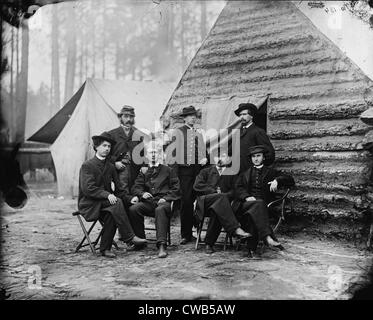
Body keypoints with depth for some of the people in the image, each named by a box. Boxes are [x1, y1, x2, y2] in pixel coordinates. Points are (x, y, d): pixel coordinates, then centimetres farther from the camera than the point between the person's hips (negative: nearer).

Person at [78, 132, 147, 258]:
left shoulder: (110, 166, 14)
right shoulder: (87, 165, -6)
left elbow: (119, 188, 14)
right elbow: (88, 188, -18)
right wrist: (107, 195, -29)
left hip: (105, 201, 5)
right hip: (88, 204, -5)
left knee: (112, 215, -29)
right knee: (116, 202, -29)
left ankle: (105, 249, -18)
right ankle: (129, 237, -27)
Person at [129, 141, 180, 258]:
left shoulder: (168, 170, 17)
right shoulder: (143, 171, 22)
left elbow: (176, 188, 10)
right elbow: (135, 188, 13)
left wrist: (166, 198, -7)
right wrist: (142, 193, -10)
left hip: (163, 202, -3)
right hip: (148, 202, 3)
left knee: (160, 210, -39)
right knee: (133, 209, -28)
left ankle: (162, 245, -46)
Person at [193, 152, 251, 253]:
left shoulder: (230, 174, 23)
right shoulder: (206, 171, 21)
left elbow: (234, 191, 11)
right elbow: (197, 185, 4)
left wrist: (225, 195, -12)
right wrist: (215, 191, -7)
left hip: (222, 200, 1)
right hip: (204, 201, -1)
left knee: (216, 213, -37)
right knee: (221, 197, -35)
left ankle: (209, 244, -29)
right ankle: (235, 229, -48)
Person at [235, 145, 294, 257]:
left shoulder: (271, 172, 23)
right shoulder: (245, 174, 28)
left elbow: (291, 180, 13)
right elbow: (238, 188, 11)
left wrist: (277, 180, -8)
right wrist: (247, 197, -11)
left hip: (263, 204, 0)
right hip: (246, 203, 0)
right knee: (258, 204, -37)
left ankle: (251, 248, -41)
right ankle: (268, 237, -51)